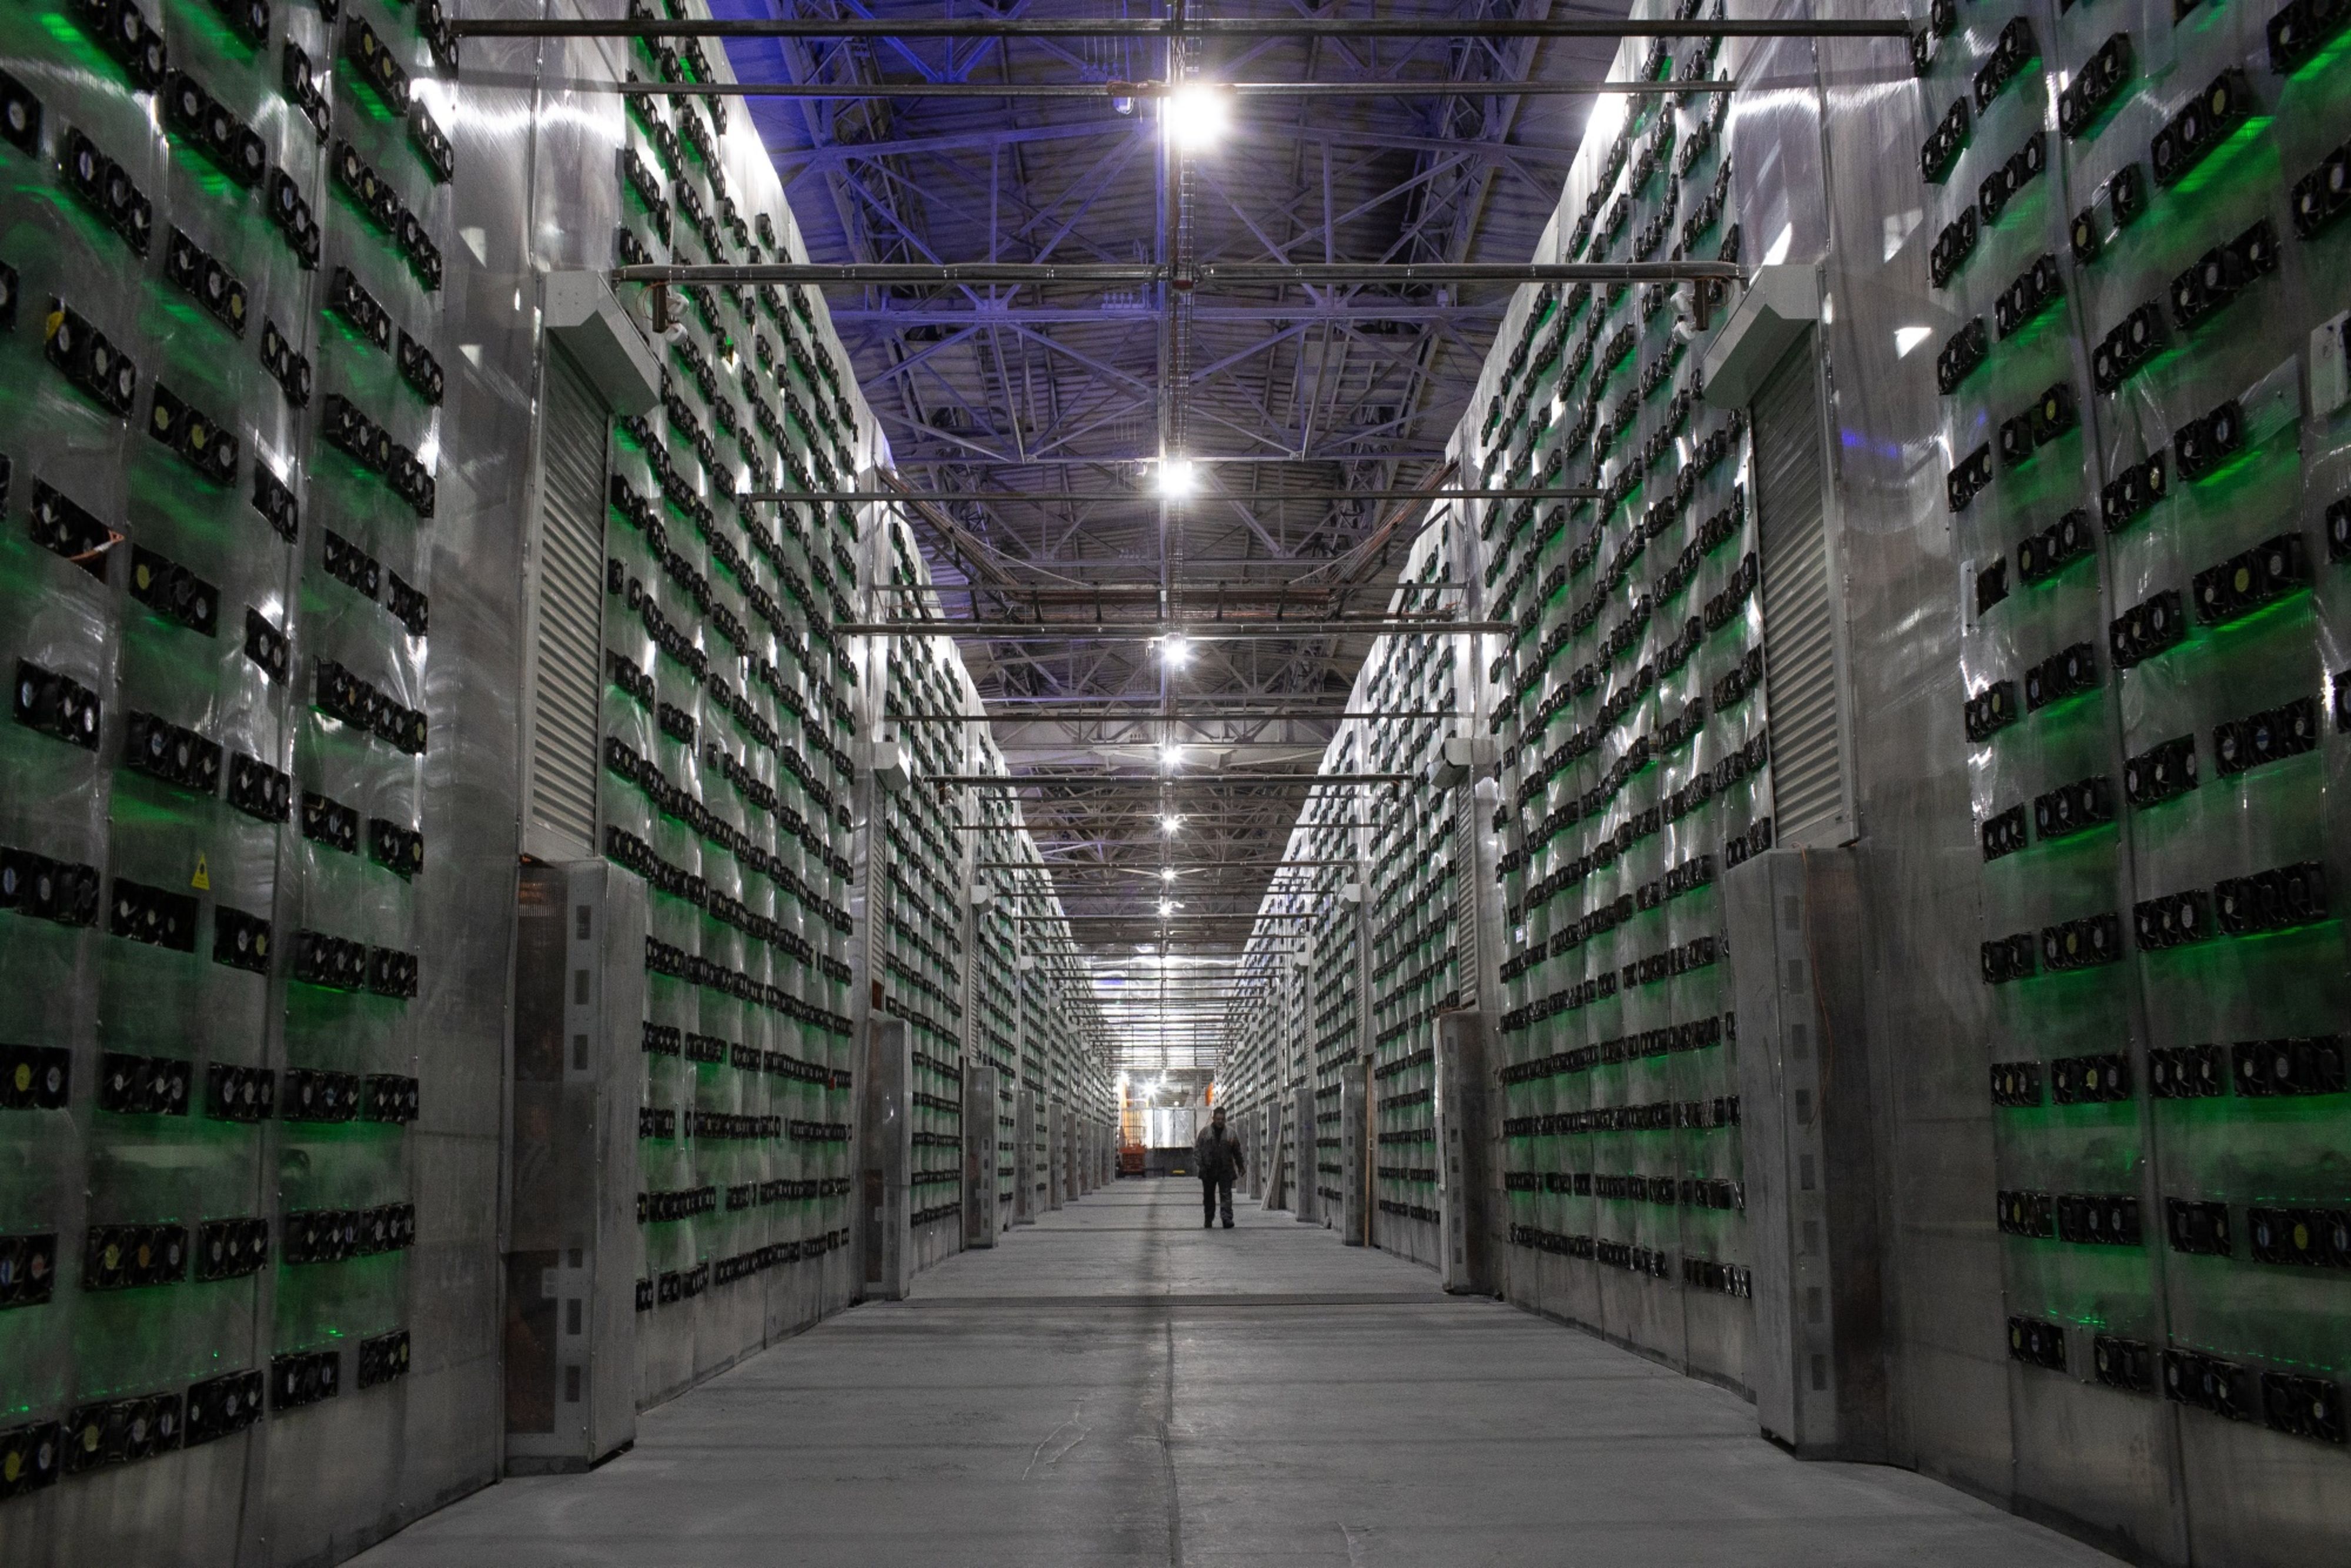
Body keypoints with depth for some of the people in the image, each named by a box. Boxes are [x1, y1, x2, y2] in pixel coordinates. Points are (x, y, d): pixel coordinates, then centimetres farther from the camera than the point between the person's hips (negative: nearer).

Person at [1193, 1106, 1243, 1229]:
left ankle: (1227, 1219, -13)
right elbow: (1198, 1149, 2)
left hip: (1225, 1170, -1)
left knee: (1226, 1195, -10)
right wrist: (1197, 1163, -10)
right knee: (1208, 1196, 10)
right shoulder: (1205, 1132, 2)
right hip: (1208, 1170, 1)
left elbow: (1237, 1152, 12)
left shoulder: (1230, 1133, 5)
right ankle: (1208, 1221, 21)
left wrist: (1240, 1167, 12)